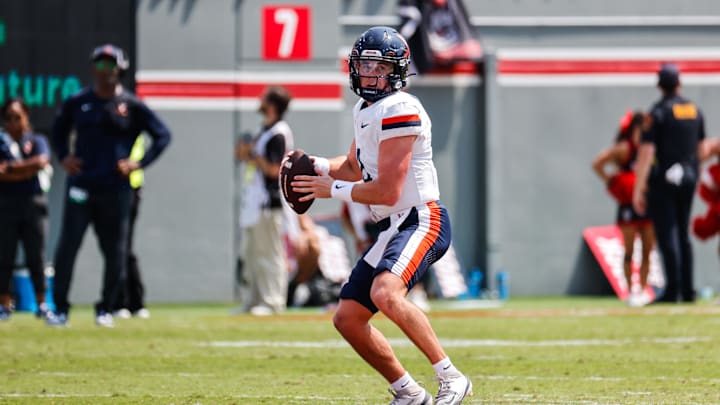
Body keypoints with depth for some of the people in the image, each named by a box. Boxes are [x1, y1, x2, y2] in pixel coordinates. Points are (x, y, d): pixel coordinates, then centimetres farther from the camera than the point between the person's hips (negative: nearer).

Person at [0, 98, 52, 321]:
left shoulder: (37, 141, 10)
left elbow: (41, 161, -10)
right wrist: (26, 170, -11)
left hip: (34, 203, 0)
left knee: (36, 256, 1)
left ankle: (41, 303, 4)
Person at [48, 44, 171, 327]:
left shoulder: (131, 105, 1)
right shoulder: (77, 102, 8)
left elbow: (163, 135, 6)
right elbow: (59, 130, 25)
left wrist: (140, 163, -4)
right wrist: (63, 157, 8)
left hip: (116, 189, -1)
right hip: (80, 185, 1)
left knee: (115, 253, 3)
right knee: (66, 247, -8)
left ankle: (106, 309, 17)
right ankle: (60, 309, -4)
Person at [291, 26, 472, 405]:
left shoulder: (399, 111, -15)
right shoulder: (364, 110, 15)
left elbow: (387, 191, -18)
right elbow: (354, 167, 32)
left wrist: (333, 189, -6)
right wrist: (316, 165, 13)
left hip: (422, 220, -10)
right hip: (392, 228, 10)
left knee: (385, 293, -34)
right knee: (348, 319, 8)